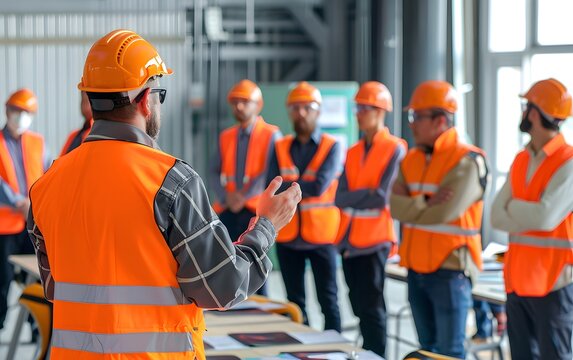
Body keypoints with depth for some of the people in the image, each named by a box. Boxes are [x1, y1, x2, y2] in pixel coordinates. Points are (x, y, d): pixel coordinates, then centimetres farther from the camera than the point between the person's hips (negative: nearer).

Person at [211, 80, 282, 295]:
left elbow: (270, 174, -9)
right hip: (226, 210, 4)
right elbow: (216, 173, 9)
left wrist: (244, 196, -16)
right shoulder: (225, 137, 15)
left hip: (255, 211, -4)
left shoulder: (271, 135, 1)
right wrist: (226, 197, -10)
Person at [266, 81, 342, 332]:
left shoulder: (331, 147, -3)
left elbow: (320, 186, -17)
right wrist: (303, 187, -16)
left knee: (328, 301, 2)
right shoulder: (280, 148, 7)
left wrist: (288, 185, -9)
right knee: (295, 302, 12)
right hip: (288, 237, 4)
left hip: (321, 236, -4)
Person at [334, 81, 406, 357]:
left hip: (374, 240, -7)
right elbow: (339, 198, 2)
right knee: (359, 307, 12)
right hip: (349, 240, 7)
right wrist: (367, 193, -11)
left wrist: (352, 197, -4)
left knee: (371, 309, -4)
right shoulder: (353, 152, 12)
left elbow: (382, 197, -15)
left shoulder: (395, 149, -7)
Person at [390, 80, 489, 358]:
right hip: (417, 268, 7)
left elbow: (443, 213, -22)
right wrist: (426, 204, -16)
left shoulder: (467, 161, -13)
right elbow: (396, 207, -3)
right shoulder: (411, 160, 10)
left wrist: (410, 204, -8)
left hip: (450, 270, -7)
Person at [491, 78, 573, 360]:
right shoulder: (520, 161, 10)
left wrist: (513, 206, -4)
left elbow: (546, 217, -22)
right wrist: (532, 216, -14)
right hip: (518, 279, 7)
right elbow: (496, 216, 3)